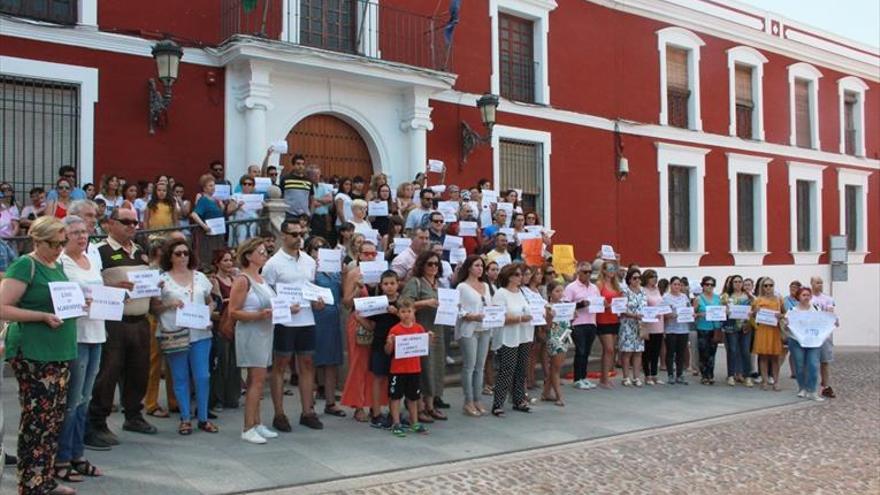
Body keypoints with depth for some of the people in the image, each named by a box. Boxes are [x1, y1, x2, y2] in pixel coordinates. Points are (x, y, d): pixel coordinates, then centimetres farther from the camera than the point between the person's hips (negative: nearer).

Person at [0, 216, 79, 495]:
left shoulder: (57, 266, 15)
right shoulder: (24, 266, -9)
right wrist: (44, 317, -20)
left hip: (59, 353, 8)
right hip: (33, 355, -8)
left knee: (54, 419, 12)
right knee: (37, 420, -4)